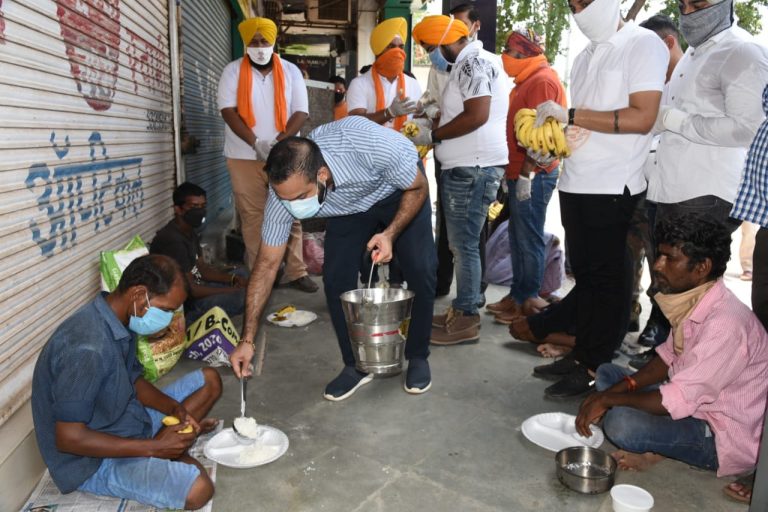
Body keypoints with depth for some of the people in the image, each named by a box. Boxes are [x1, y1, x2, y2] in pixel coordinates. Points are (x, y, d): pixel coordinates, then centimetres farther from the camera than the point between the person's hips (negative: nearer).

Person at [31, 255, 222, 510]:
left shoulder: (121, 321, -4)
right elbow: (69, 438, -29)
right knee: (198, 489, -27)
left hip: (127, 419, 9)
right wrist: (153, 447, -23)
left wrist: (174, 408, -8)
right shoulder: (88, 347, -32)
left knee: (209, 380, 10)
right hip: (95, 460, -9)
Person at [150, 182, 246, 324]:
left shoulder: (189, 232, 6)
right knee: (244, 297, -23)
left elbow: (202, 268, 11)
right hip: (182, 303, -10)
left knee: (239, 276, 18)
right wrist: (234, 290, -18)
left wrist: (233, 278, -5)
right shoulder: (172, 240, -25)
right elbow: (190, 289, -25)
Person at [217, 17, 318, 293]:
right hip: (244, 157, -1)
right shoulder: (233, 71, 2)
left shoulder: (290, 71, 5)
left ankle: (296, 272, 8)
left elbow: (301, 112, -1)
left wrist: (279, 143, -16)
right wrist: (256, 142, -20)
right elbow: (228, 111, -7)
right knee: (253, 217, 2)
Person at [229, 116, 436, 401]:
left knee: (420, 271, -12)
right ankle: (356, 365, 6)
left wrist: (390, 234, -36)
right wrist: (247, 339, -21)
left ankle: (418, 358, 10)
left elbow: (419, 188, -22)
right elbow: (267, 263, -21)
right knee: (335, 277, -11)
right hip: (349, 207, 3)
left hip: (400, 192, -2)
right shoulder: (285, 189, -31)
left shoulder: (371, 144, -44)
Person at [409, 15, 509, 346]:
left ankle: (466, 320, 2)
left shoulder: (473, 63, -11)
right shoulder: (471, 64, 21)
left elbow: (477, 116, -22)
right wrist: (434, 125, 11)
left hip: (472, 168, -11)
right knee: (462, 244, 13)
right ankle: (462, 311, 21)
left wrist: (433, 135, -12)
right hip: (467, 167, 11)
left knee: (464, 245, -6)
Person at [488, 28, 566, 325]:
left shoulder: (543, 80, -11)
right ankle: (518, 295, 23)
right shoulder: (528, 80, 19)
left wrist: (526, 174, -21)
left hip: (533, 175, -10)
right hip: (520, 173, 10)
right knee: (518, 238, 14)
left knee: (529, 239, -3)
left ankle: (528, 302, 6)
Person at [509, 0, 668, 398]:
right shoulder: (585, 58, 18)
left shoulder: (644, 45, -5)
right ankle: (581, 353, 23)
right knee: (584, 274, 12)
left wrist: (569, 115, -16)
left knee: (607, 278, 2)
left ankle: (593, 367, 13)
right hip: (576, 184, 7)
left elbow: (642, 118, -16)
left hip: (615, 188, -7)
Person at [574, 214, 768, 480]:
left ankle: (657, 452, -1)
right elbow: (668, 358, 9)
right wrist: (614, 391, -5)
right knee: (607, 373, 8)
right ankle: (653, 447, -5)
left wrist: (608, 399, -18)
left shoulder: (725, 324, -31)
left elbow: (679, 401, -29)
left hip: (725, 438, -9)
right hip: (695, 404, 9)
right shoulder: (691, 301, -4)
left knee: (620, 423, -31)